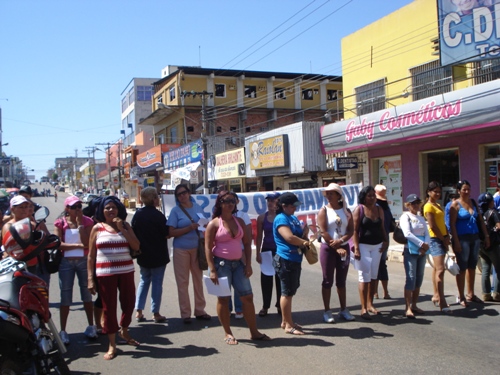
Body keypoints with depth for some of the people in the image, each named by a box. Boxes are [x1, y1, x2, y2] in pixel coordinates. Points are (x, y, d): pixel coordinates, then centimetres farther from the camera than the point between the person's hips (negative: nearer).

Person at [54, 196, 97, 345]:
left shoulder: (87, 221, 0)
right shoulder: (60, 223, -1)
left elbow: (87, 243, -12)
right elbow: (58, 244, -12)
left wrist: (80, 224, -15)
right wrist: (78, 245, -15)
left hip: (84, 261, 1)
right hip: (66, 263, -1)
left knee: (87, 294, 10)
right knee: (65, 297, 3)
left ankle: (91, 326, 22)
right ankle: (63, 331, 10)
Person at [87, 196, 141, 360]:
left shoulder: (125, 226, 7)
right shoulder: (97, 228, 2)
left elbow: (136, 246, -4)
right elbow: (91, 255, 2)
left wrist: (122, 229, -9)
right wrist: (90, 278, -4)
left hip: (126, 271, 2)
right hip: (105, 273, -2)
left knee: (129, 303, 10)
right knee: (108, 307, 2)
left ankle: (124, 331, 38)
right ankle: (112, 344, 14)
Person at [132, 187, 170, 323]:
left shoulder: (138, 214, -2)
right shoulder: (158, 215, -17)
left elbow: (133, 234, 4)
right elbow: (166, 234, -12)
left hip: (143, 255, 5)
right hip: (158, 255, -5)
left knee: (144, 280, 17)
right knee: (157, 283, 4)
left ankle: (139, 312, 14)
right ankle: (156, 313, 10)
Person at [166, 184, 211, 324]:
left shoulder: (197, 207, 5)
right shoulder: (175, 210, -5)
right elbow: (172, 232, -11)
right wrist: (190, 228, -19)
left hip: (197, 248, 3)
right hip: (181, 250, -3)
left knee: (198, 279, 10)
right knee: (183, 282, 4)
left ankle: (200, 310, 21)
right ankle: (185, 313, 13)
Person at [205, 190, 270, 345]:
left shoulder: (239, 221, 8)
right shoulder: (214, 223, -6)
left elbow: (247, 243, 10)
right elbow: (208, 247, -9)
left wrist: (248, 264, 2)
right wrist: (212, 270, -15)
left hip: (238, 263, 5)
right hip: (221, 264, -5)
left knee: (247, 296, 5)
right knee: (223, 299, 3)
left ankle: (254, 332, 16)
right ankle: (228, 333, 16)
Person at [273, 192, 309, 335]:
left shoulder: (293, 217, 15)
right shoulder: (281, 219, -14)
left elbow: (303, 230, 24)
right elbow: (289, 237, -25)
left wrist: (305, 230, 0)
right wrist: (306, 242, -11)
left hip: (295, 259, 10)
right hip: (286, 260, -10)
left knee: (289, 291, 16)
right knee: (287, 292, -2)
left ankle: (286, 321, 27)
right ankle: (288, 325, 7)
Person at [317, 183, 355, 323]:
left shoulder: (346, 211, 6)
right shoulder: (324, 211, -3)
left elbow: (351, 230, 0)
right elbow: (323, 232, -11)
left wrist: (341, 241, -17)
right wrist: (336, 248, -14)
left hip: (343, 247, 3)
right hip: (328, 248, -3)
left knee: (341, 280, 11)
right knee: (328, 281, 1)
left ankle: (343, 310, 19)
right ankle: (327, 311, 7)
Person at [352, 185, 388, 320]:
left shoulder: (379, 209, 7)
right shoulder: (359, 209, -7)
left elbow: (382, 227, 15)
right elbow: (355, 230, -10)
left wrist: (385, 241, 0)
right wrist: (356, 248, -16)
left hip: (377, 245, 5)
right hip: (363, 245, -5)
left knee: (374, 276, 9)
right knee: (365, 276, -7)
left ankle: (370, 304, 20)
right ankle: (363, 309, -3)